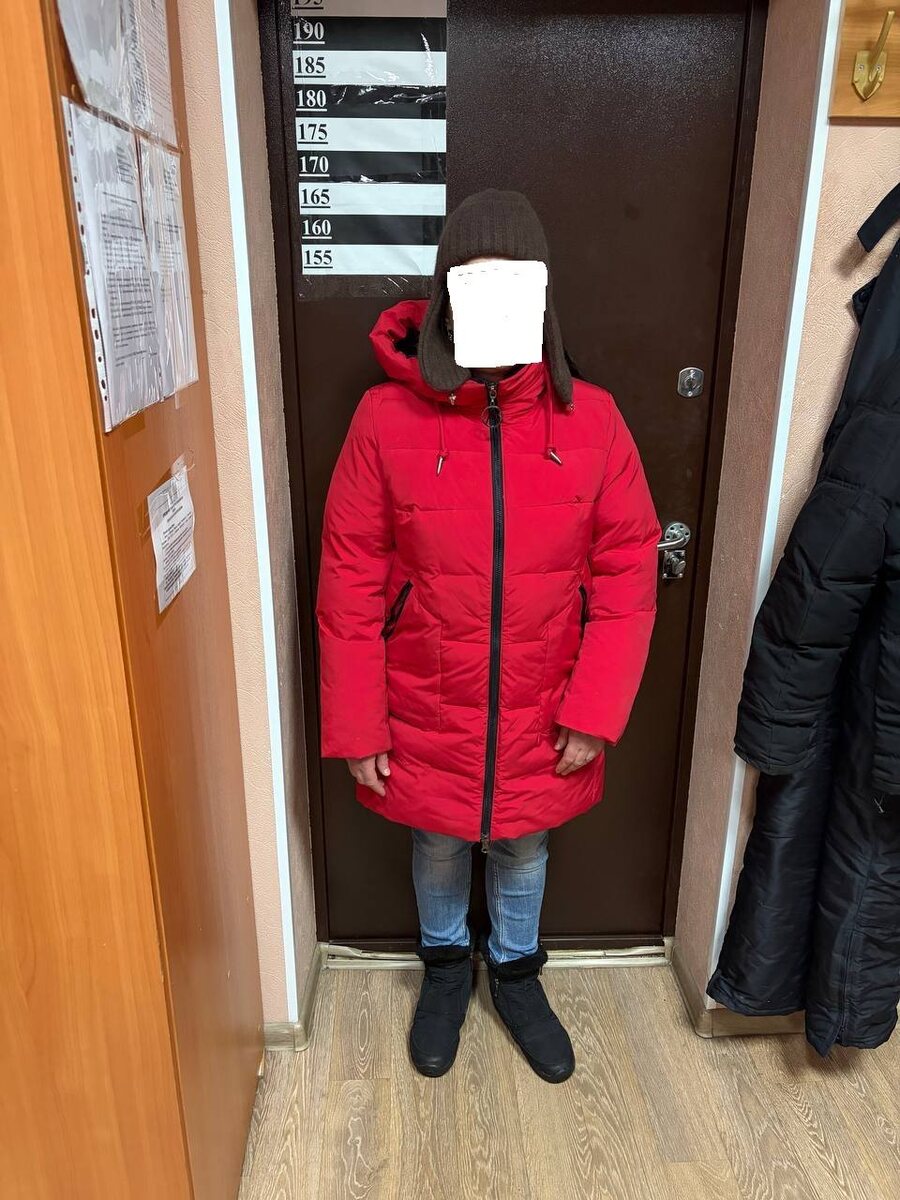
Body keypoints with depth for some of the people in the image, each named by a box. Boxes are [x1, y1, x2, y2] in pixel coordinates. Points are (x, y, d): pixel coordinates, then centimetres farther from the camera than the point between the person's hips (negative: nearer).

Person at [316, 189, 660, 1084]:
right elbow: (349, 583, -11)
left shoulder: (591, 419, -11)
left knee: (523, 852, 23)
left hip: (541, 716, 1)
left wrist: (594, 712, -8)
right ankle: (446, 966, 53)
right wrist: (356, 727, -8)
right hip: (426, 715, 0)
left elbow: (628, 569, -6)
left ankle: (515, 973, 52)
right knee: (439, 850, 23)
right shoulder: (387, 417, -14)